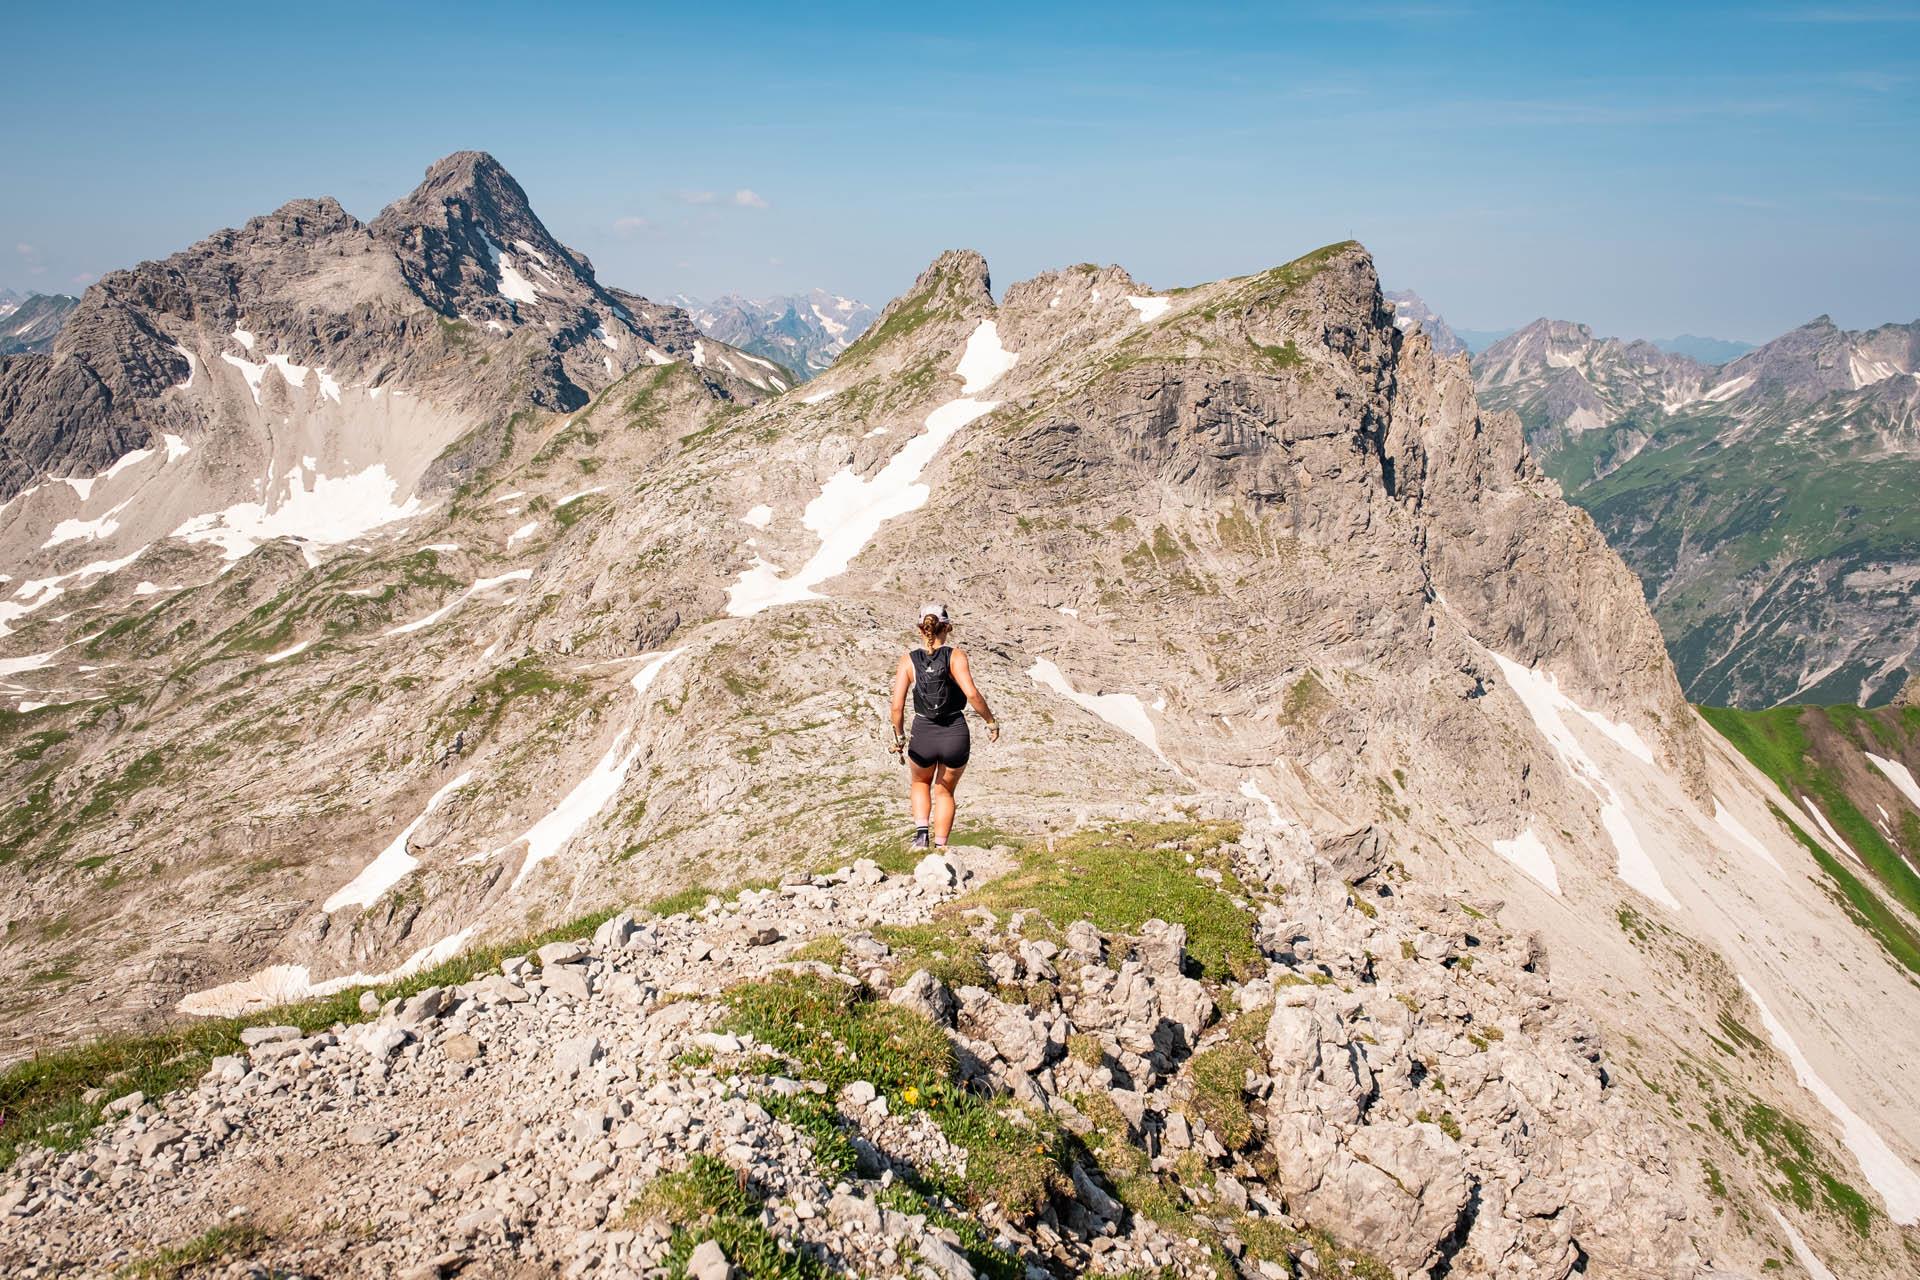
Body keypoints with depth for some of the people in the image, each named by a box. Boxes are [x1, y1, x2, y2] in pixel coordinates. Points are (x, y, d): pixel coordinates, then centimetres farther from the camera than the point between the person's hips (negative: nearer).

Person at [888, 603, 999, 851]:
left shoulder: (908, 660, -4)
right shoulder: (955, 656, -8)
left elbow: (897, 705, -8)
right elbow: (972, 694, -21)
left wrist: (899, 736, 7)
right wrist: (991, 721, -7)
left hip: (923, 737, 1)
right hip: (956, 736, 0)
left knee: (921, 784, 32)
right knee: (944, 792, 25)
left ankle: (922, 831, 12)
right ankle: (940, 847, 23)